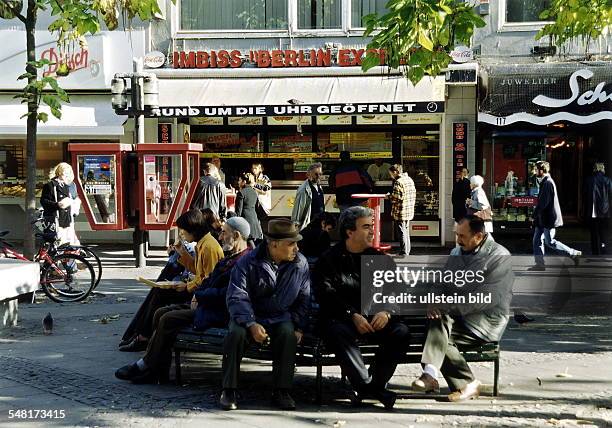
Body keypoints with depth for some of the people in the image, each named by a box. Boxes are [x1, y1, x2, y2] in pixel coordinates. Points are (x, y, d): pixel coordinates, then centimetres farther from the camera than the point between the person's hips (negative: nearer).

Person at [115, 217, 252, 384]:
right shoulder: (230, 257, 18)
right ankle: (160, 372, -3)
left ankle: (146, 365, -3)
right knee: (161, 313, 2)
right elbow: (209, 280, 23)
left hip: (218, 313, -11)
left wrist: (199, 296, -13)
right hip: (206, 306, 11)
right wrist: (197, 293, 3)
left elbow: (225, 294, -24)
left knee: (168, 320, -18)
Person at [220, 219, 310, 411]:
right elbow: (236, 297, -13)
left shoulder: (300, 264, -1)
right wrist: (251, 324, -27)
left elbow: (304, 299, 8)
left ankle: (282, 391, -19)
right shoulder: (248, 262, -10)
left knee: (289, 334, -32)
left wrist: (299, 327, -5)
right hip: (251, 316, -1)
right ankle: (229, 390, -18)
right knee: (236, 333, -32)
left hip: (281, 318, 2)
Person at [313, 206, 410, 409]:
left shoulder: (378, 258, 17)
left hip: (375, 318, 3)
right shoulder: (329, 259, 6)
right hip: (342, 318, -3)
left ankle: (376, 383, -18)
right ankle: (367, 385, -32)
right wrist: (353, 315, -20)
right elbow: (326, 295, -7)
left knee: (401, 332, -25)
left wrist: (386, 311, -12)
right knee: (337, 332, -37)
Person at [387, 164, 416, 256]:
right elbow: (414, 194, 15)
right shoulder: (409, 179, 10)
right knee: (406, 232, 17)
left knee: (401, 233, -3)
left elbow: (396, 199, -22)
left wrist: (389, 196, -4)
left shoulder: (398, 182, -18)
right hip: (409, 212, 9)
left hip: (400, 213, -9)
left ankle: (403, 253, 0)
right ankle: (407, 251, 24)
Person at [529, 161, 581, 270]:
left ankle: (574, 253, 5)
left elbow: (543, 202, -22)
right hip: (542, 218, 10)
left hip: (549, 218, -10)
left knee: (550, 242, -5)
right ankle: (539, 264, 10)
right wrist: (536, 216, 17)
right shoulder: (544, 182, 14)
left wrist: (534, 214, -13)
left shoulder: (548, 183, -18)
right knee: (537, 240, 8)